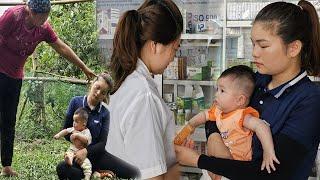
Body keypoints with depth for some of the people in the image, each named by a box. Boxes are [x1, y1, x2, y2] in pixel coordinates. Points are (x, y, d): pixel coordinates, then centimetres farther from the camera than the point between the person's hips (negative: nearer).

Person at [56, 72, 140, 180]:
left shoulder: (105, 113, 1)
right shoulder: (76, 102, -1)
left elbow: (102, 143, -3)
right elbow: (66, 131, 3)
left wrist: (86, 151, -22)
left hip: (97, 154, 1)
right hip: (77, 154, -1)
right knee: (62, 168, -37)